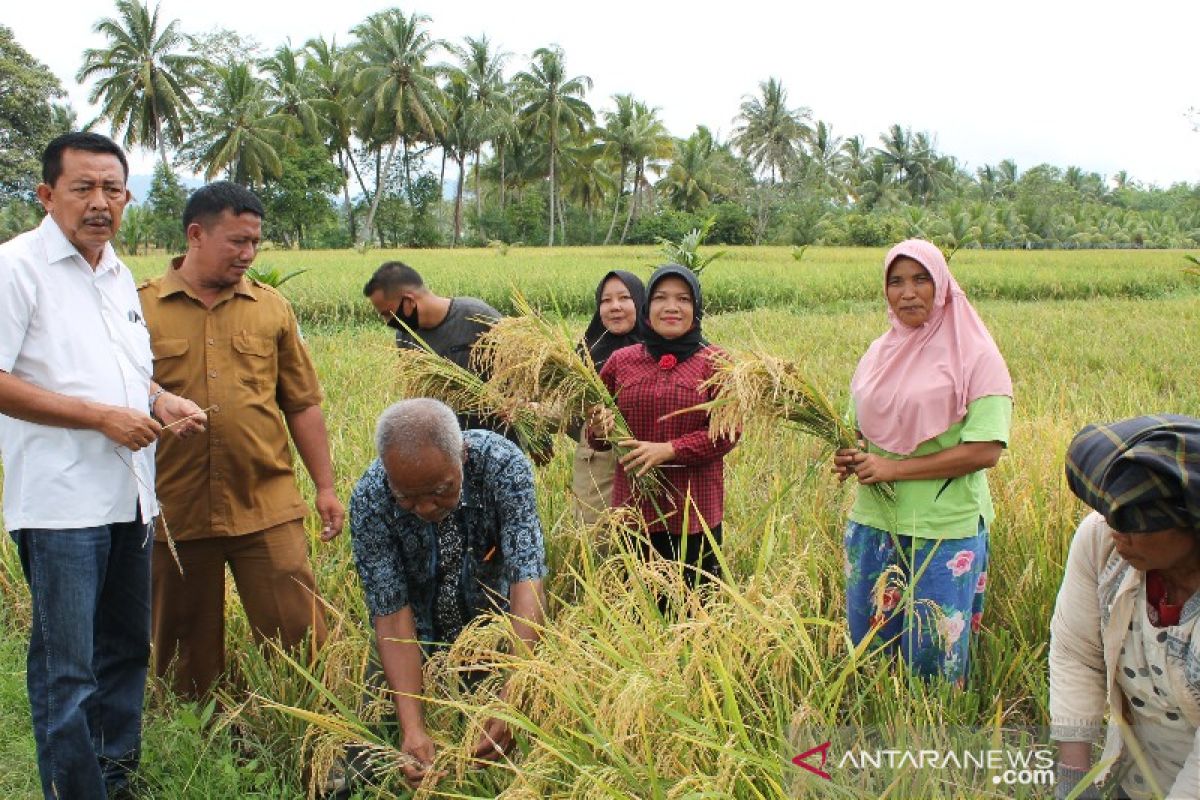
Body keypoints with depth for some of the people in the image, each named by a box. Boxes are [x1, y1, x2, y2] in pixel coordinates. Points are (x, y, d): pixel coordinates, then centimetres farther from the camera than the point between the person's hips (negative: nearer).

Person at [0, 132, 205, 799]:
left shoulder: (119, 275, 15)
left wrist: (163, 402, 4)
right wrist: (101, 416, -17)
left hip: (131, 496, 8)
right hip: (61, 503, -8)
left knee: (127, 648, 18)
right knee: (66, 668, 0)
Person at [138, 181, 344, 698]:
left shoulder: (272, 309, 8)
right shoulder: (141, 307, 2)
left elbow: (302, 405, 10)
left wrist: (325, 486, 7)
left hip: (268, 506, 1)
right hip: (175, 512, 0)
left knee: (299, 638, 0)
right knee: (186, 650, 12)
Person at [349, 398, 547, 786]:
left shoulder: (502, 464, -31)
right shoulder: (369, 501, -28)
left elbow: (527, 578, -35)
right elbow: (392, 613, -26)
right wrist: (412, 728, -38)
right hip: (420, 638, 1)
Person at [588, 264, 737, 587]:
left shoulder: (715, 362, 0)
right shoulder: (621, 361, 8)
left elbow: (727, 432, -7)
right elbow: (596, 428, 16)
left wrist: (667, 450, -17)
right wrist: (599, 432, -8)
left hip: (695, 512, -2)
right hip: (633, 509, 3)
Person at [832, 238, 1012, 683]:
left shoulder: (975, 356, -8)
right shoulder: (879, 353, 9)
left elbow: (986, 450, -14)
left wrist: (894, 468, -16)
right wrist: (852, 458, -3)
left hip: (945, 531, -5)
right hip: (873, 525, 5)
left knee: (932, 659, 4)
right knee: (866, 647, 13)